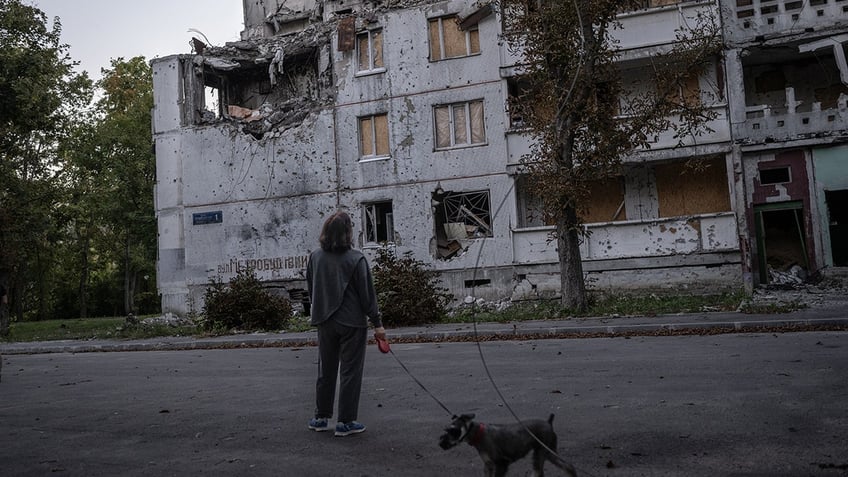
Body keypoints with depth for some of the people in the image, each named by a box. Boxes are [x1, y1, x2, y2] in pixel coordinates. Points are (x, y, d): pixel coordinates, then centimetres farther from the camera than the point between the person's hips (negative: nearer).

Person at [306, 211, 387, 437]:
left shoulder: (315, 257, 1)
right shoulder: (356, 259, -13)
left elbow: (311, 290, 9)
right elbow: (367, 294, -11)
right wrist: (377, 323, -5)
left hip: (325, 322, 5)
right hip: (352, 322, -5)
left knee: (326, 371, 17)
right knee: (350, 372, 5)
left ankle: (321, 417, 26)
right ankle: (345, 421, 9)